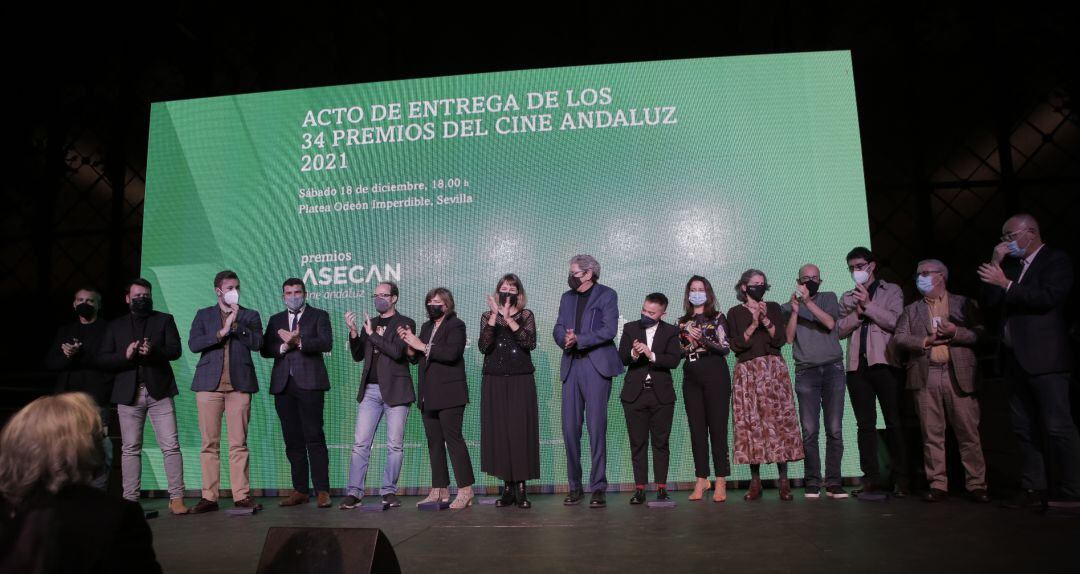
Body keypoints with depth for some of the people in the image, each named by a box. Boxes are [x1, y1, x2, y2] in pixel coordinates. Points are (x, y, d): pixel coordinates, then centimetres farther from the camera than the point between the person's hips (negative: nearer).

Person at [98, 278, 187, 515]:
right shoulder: (115, 326, 16)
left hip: (159, 390, -2)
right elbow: (103, 358, 8)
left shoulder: (164, 320, 11)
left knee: (171, 446, -7)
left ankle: (176, 498, -5)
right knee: (130, 449, 5)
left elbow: (175, 350, 0)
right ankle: (130, 500, 12)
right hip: (128, 393, 2)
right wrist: (125, 355, -12)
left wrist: (153, 351, -19)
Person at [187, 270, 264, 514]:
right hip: (209, 384, 1)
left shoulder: (250, 316, 14)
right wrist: (222, 332, -9)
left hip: (239, 385, 0)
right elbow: (193, 344, 0)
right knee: (209, 443, 1)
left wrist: (236, 324, -9)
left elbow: (257, 343, -2)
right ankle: (209, 496, 8)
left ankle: (242, 495, 3)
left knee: (239, 443, -1)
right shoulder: (203, 315, 14)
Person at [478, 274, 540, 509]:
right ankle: (507, 487, 10)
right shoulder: (487, 316, 9)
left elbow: (530, 343, -11)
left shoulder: (526, 315, 7)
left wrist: (509, 319, -17)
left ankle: (521, 487, 4)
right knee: (498, 432, 0)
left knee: (521, 431, -4)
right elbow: (483, 346, -8)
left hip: (521, 381, -1)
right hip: (494, 382, 1)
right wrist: (495, 316, -15)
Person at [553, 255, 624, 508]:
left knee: (597, 427, -5)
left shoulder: (606, 295, 3)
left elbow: (609, 329, -9)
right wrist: (564, 339, -10)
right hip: (571, 366, 5)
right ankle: (575, 486, 14)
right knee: (570, 428, 3)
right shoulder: (567, 297, 20)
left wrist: (579, 340, -15)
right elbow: (558, 329, 12)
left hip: (596, 365, -5)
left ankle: (598, 487, 3)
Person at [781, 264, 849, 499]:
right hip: (806, 371, 0)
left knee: (835, 429, -5)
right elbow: (789, 338, 2)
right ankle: (812, 483, -1)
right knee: (809, 430, -6)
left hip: (833, 368, 0)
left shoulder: (829, 298, 13)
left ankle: (833, 482, 0)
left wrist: (808, 302, -13)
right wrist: (795, 310, -8)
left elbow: (830, 323, -4)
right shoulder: (788, 307, 13)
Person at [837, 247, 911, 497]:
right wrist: (857, 312, -8)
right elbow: (841, 329, 7)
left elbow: (895, 321, -6)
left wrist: (868, 305, -11)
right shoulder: (847, 298, 19)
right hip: (857, 365, 3)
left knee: (894, 422, -2)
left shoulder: (891, 291, 10)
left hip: (884, 363, -3)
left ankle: (901, 478, 3)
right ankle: (871, 478, 4)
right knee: (865, 424, 2)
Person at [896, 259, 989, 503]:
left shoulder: (964, 303, 12)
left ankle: (976, 484, 8)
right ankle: (937, 485, 7)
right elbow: (899, 338, 6)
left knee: (968, 432, -1)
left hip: (959, 375, -2)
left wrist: (955, 332, -13)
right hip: (925, 377, 2)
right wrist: (927, 341, -8)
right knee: (932, 434, 2)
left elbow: (980, 332, 2)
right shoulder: (911, 310, 18)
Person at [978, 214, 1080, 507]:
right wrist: (995, 263, 3)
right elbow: (990, 299, 9)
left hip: (1044, 358, -7)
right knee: (1025, 428, 9)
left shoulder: (1056, 259, -1)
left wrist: (1006, 283, -17)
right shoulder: (1011, 265, 18)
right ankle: (1033, 488, 15)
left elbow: (1048, 297, -16)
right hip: (1015, 358, 7)